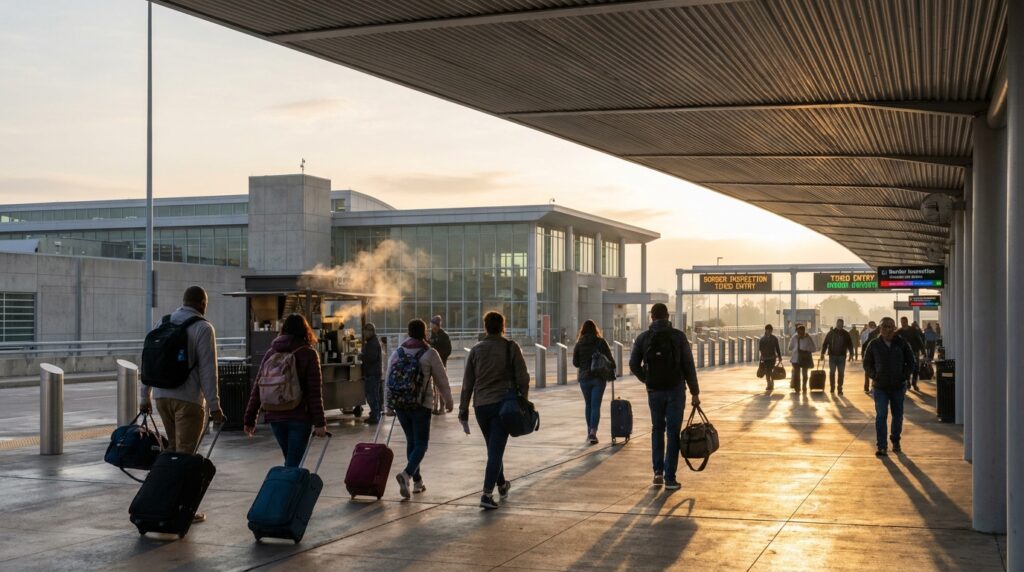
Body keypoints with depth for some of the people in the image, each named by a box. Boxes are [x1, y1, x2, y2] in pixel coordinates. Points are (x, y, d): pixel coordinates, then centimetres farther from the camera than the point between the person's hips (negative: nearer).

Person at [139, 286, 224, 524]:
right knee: (185, 454, -1)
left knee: (173, 448, 18)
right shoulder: (203, 328, -7)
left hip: (161, 396, 6)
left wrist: (144, 397, 18)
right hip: (188, 399, -6)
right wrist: (213, 405, -10)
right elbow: (208, 370, -12)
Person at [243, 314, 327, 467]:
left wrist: (249, 419, 11)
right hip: (299, 417, -4)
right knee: (292, 465, -2)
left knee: (290, 460, 20)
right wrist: (320, 422, -8)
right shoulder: (309, 354, -4)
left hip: (275, 417, 4)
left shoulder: (270, 354, 7)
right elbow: (315, 392, -9)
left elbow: (257, 388, 7)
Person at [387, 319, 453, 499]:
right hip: (422, 404, -5)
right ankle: (407, 474, -24)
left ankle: (417, 481, 19)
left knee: (411, 441, 16)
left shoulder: (397, 352, 6)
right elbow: (441, 379, -3)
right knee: (421, 443, 0)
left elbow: (389, 380, 10)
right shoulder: (429, 353, -7)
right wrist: (448, 401, 10)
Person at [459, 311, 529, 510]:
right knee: (496, 450, -4)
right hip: (503, 404, -3)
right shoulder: (511, 348, -3)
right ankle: (487, 493, -13)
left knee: (493, 448, 19)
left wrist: (463, 409, 11)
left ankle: (502, 485, 35)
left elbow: (467, 383, 6)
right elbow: (522, 378, -5)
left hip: (481, 406, 3)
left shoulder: (476, 350, 4)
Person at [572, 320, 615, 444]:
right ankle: (593, 432, -17)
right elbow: (610, 359, -5)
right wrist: (612, 368, 15)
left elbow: (575, 362, -1)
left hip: (584, 378, 2)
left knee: (588, 405, 15)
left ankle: (590, 432, 20)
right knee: (595, 405, -2)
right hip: (599, 378, -2)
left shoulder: (579, 344, -2)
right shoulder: (601, 342, -6)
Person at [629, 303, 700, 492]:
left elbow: (634, 365, 0)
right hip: (676, 390, -2)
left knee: (657, 429, 18)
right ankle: (669, 478, 0)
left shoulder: (643, 338, -1)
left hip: (654, 391, 2)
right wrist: (695, 392, -2)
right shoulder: (678, 336, -5)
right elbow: (689, 366, -7)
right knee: (673, 433, 3)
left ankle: (658, 472, 10)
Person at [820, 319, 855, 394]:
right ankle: (832, 387, 14)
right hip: (832, 356, 0)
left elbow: (850, 344, 6)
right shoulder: (831, 333, 1)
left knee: (841, 373, 1)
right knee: (832, 372, 3)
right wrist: (823, 353, -3)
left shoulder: (846, 334, 3)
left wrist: (851, 354, -4)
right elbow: (825, 343, 3)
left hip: (842, 356, 0)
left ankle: (840, 388, 6)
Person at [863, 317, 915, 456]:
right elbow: (867, 363, 9)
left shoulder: (902, 343, 0)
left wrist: (904, 375, -5)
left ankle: (896, 442, 30)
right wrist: (874, 375, -5)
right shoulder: (874, 344, -1)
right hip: (880, 387, -1)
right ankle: (881, 446, -8)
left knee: (898, 415, 11)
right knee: (881, 415, -9)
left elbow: (911, 362, 8)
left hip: (898, 386, 1)